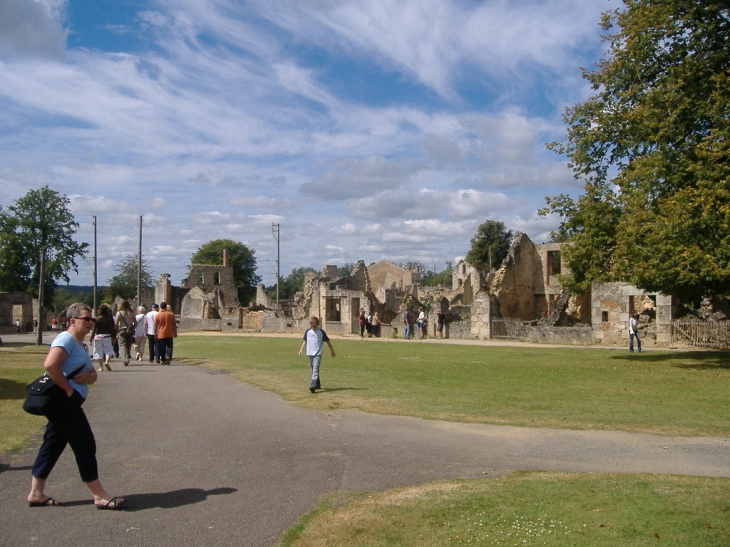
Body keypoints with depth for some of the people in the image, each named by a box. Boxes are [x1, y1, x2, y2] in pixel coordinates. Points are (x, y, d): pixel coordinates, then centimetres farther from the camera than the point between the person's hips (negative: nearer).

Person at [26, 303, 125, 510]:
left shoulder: (80, 345, 17)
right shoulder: (66, 339, -13)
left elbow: (93, 374, 19)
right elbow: (50, 364, -29)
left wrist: (87, 376, -5)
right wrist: (68, 388, -21)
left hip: (67, 403, 10)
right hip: (64, 402, -10)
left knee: (52, 446, 14)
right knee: (85, 446, -4)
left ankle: (36, 493, 22)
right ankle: (99, 496, 3)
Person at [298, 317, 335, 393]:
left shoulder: (321, 332, -3)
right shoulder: (308, 332, 7)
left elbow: (328, 341, 5)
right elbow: (305, 341, 18)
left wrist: (332, 350, 11)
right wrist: (301, 349, 6)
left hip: (318, 354, -5)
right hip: (310, 353, 5)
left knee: (315, 370, -16)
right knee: (313, 370, 13)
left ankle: (312, 386, -26)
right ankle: (318, 384, 27)